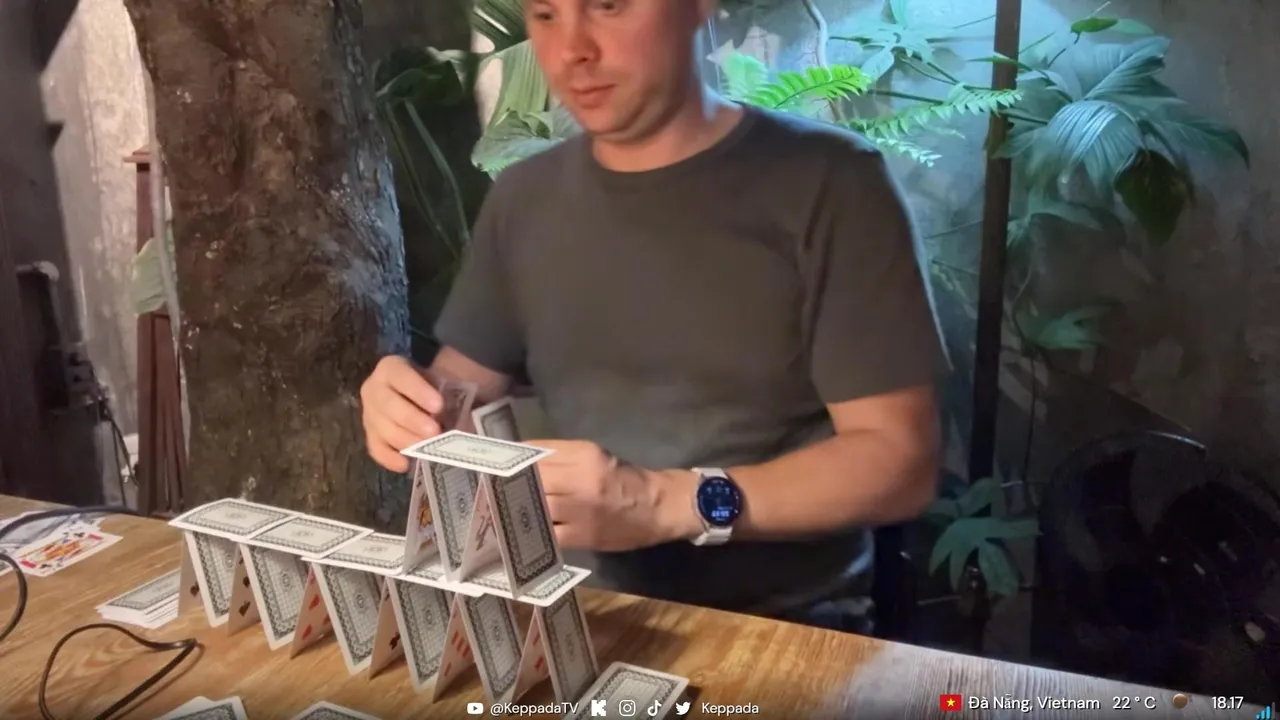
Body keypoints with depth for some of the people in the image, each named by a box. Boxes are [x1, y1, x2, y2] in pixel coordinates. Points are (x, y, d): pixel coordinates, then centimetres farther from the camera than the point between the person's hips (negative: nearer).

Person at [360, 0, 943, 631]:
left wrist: (670, 503, -23)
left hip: (780, 628, -4)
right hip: (575, 617, 5)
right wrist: (412, 406, -10)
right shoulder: (522, 198, 7)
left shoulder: (825, 184, -9)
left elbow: (898, 460, -11)